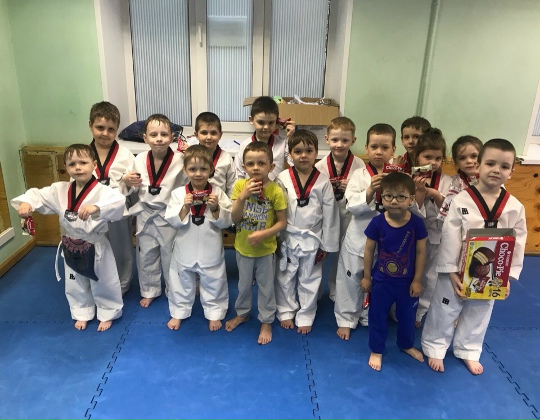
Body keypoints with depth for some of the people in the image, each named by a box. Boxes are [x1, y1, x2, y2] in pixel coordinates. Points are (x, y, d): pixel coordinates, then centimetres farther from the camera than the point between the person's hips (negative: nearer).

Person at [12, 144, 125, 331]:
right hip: (71, 248, 5)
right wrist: (26, 202, -22)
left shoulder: (102, 191, -22)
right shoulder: (60, 190, -4)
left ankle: (107, 314, 37)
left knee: (103, 284, 13)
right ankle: (82, 313, 46)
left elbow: (119, 202, -39)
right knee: (75, 286, 23)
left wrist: (96, 207, -55)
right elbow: (38, 195, 1)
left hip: (95, 248, -5)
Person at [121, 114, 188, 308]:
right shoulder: (139, 159, -6)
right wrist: (128, 182, -15)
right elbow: (135, 190, 7)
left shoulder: (180, 160, -17)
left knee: (171, 257, 15)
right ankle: (149, 291, 42)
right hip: (145, 216, 3)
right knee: (146, 256, 19)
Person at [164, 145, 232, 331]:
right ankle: (179, 312, 41)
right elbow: (172, 221, -11)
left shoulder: (217, 192, -10)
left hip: (211, 251, -1)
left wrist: (216, 208, -26)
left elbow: (226, 222, -10)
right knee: (182, 282, 19)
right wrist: (185, 207, -25)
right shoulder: (178, 193, -9)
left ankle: (214, 313, 37)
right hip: (185, 249, 1)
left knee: (213, 283, 16)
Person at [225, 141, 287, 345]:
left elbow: (282, 222, -12)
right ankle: (242, 313, 46)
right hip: (242, 247, 3)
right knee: (244, 284, 23)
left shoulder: (276, 191, -17)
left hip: (265, 249, -3)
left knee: (266, 287, 14)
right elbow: (235, 219, -12)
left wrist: (263, 234, -26)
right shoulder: (240, 185, -10)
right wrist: (242, 196, -27)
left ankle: (266, 322, 34)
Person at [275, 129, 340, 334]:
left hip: (312, 239, 0)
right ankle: (286, 312, 36)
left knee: (309, 280, 14)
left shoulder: (323, 181, -8)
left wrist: (326, 244, -2)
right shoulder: (282, 179, -8)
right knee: (285, 278, 14)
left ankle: (305, 316, 32)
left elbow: (329, 214, -3)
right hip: (287, 238, 0)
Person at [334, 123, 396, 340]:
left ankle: (369, 318, 41)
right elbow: (352, 206, -15)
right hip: (358, 237, -2)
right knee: (350, 280, 10)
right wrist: (370, 191, -29)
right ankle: (346, 319, 30)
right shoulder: (359, 174, -7)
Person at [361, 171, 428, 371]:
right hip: (381, 280, -1)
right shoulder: (377, 223, -17)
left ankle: (407, 345, 48)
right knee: (377, 316, 13)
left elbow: (420, 252, -7)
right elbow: (369, 250, -6)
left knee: (407, 316, 21)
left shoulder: (417, 223, -16)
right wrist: (367, 277, -1)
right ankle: (376, 350, 35)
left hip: (407, 281, 1)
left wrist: (417, 280, -4)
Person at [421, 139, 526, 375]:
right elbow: (450, 238, -15)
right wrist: (451, 273, -16)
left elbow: (518, 244, 0)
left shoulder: (515, 207, -7)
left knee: (478, 315, 21)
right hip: (457, 272, -3)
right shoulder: (461, 201, -16)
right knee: (443, 312, 12)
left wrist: (508, 277, -3)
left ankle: (468, 352, 44)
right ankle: (435, 349, 34)